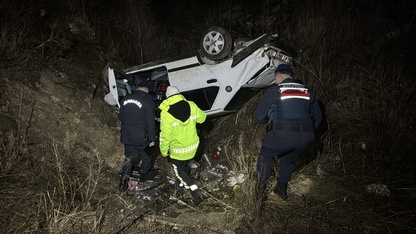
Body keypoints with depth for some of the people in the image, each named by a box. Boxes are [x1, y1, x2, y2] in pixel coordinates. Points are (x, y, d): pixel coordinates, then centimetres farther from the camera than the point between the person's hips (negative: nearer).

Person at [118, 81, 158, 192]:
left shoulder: (125, 99, 3)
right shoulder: (148, 101, -15)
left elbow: (120, 117, 14)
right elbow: (150, 122, -15)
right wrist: (152, 138, -8)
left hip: (127, 136, 5)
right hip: (141, 137, -5)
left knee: (129, 157, 17)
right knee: (147, 157, 19)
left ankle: (123, 182, 15)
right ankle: (144, 175, 37)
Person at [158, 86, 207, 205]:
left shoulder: (166, 113, -24)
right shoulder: (191, 105, -12)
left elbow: (165, 135, -20)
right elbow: (202, 117, 4)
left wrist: (164, 150, -6)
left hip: (178, 149, -5)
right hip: (193, 145, 5)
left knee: (179, 170, 14)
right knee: (186, 164, 29)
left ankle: (196, 193, 4)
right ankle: (183, 183, 53)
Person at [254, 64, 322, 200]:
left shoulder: (273, 91, 3)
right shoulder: (307, 91, 16)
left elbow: (259, 116, 5)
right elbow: (318, 117, 20)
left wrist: (269, 120, 26)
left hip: (283, 135, -4)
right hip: (305, 137, 4)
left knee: (266, 154, 23)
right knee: (288, 160, 29)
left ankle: (261, 189, 20)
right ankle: (282, 189, 40)